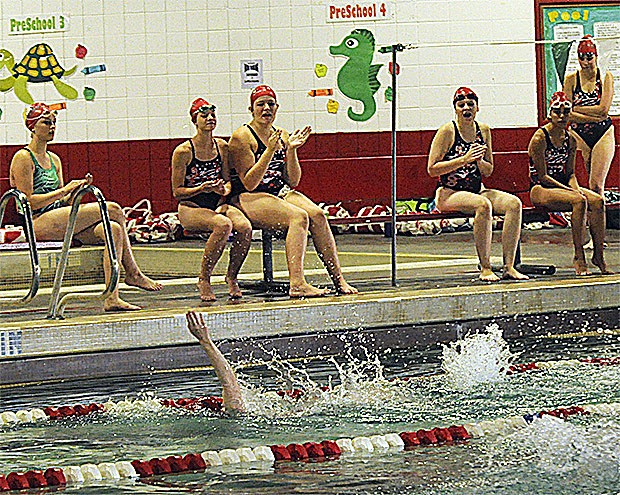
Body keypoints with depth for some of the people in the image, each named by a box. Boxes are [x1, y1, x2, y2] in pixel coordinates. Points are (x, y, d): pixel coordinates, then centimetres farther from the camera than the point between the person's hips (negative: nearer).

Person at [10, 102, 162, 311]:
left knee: (113, 229, -17)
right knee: (113, 210, -19)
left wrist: (76, 189, 1)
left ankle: (111, 298, -22)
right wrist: (64, 190, -12)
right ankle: (133, 273, -11)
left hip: (59, 221, 9)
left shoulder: (54, 160, 22)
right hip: (37, 223, -9)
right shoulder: (23, 158, -4)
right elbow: (28, 202, -13)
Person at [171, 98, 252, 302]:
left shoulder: (221, 147, 7)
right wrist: (202, 188, -20)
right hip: (191, 208, -5)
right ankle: (204, 280, -20)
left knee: (245, 226, -28)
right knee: (223, 225, -36)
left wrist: (224, 189, -7)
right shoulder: (183, 152, -8)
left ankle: (232, 276, -6)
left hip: (218, 204, 5)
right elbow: (177, 192, -6)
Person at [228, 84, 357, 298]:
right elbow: (249, 184, -14)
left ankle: (338, 280, -20)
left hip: (280, 193, 7)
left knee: (317, 214, -20)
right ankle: (297, 284, -40)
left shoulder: (281, 136, 13)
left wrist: (291, 150, -3)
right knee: (299, 217, -30)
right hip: (247, 199, -7)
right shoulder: (242, 137, -7)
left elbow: (292, 181, 10)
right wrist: (270, 151, -19)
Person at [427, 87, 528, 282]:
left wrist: (479, 161, -9)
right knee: (483, 205, -35)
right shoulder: (447, 131, -6)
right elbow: (432, 169, -12)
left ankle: (509, 266, -21)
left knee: (514, 203, -19)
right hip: (449, 193, -6)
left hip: (477, 190, 6)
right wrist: (464, 159, -17)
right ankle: (485, 269, -30)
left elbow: (488, 171, 15)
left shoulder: (484, 131, 10)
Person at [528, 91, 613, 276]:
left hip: (562, 186, 7)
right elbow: (543, 176, -14)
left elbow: (570, 173, 13)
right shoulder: (540, 138, -12)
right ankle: (579, 258, -29)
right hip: (540, 190, -7)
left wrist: (576, 189, -9)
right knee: (579, 201, -33)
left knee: (597, 201, -21)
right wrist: (571, 191, -18)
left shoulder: (571, 139, 10)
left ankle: (599, 255, -19)